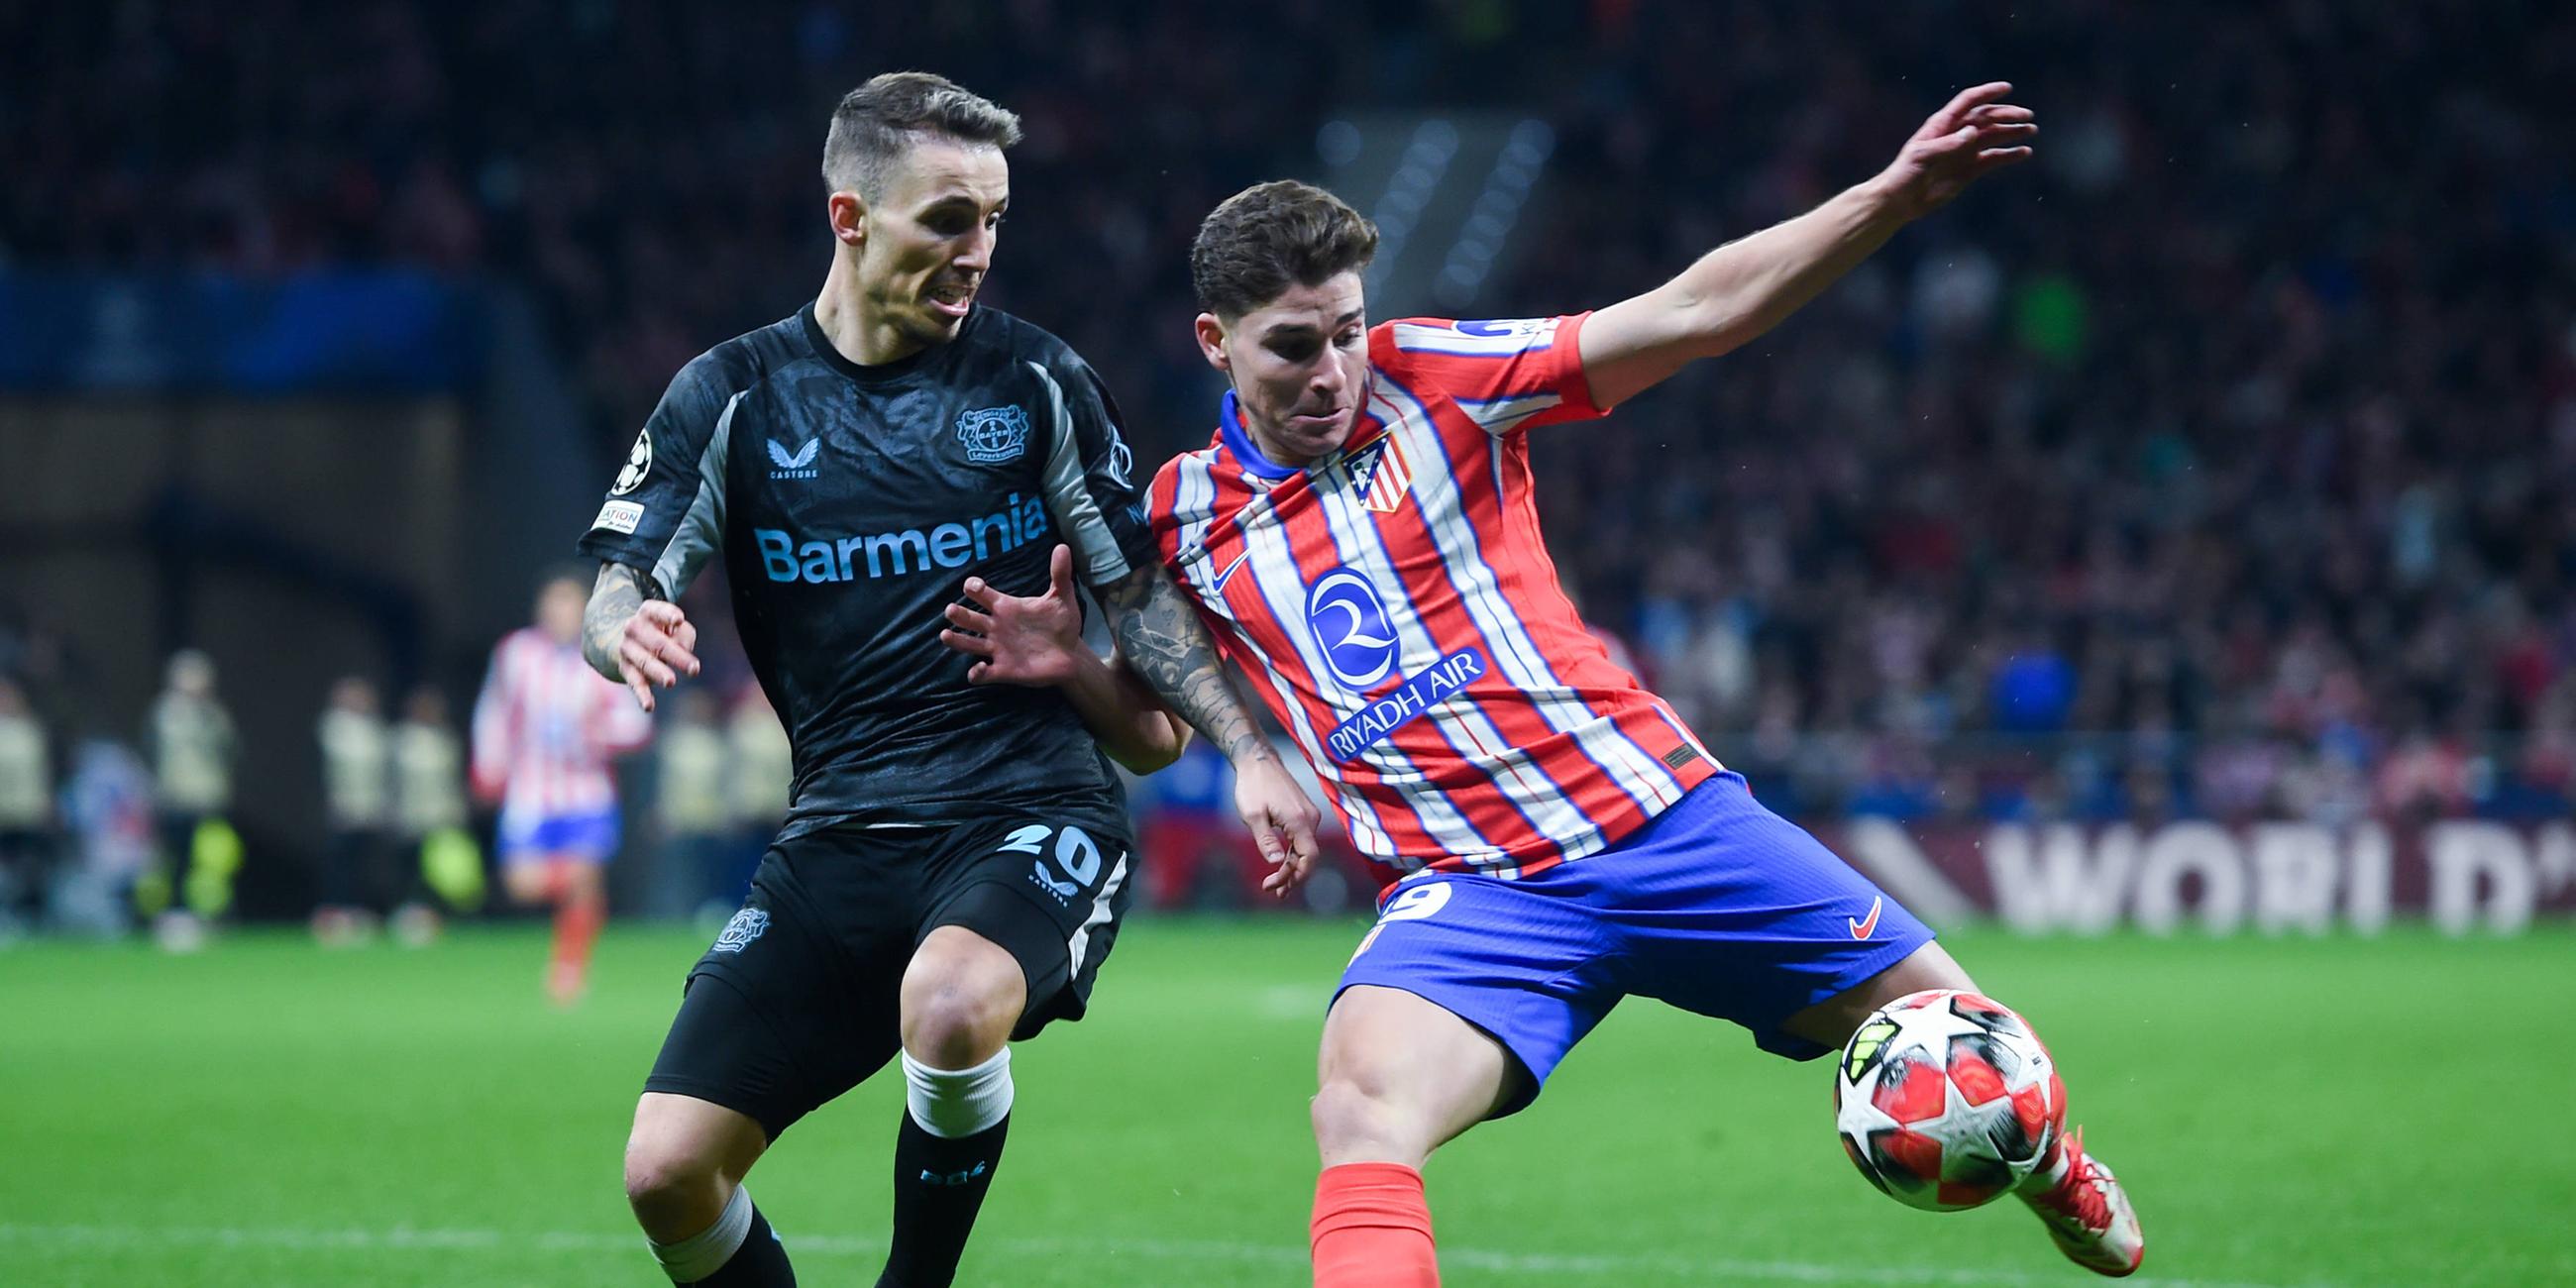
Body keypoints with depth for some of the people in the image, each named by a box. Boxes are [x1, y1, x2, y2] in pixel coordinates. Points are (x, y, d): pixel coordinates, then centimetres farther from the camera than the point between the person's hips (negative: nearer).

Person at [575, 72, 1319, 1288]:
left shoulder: (1034, 379, 4)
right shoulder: (732, 396, 4)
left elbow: (1144, 595, 11)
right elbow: (617, 594, 1)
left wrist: (1247, 750, -1)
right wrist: (628, 630, -24)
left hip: (1033, 815, -2)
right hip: (839, 843, 2)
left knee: (952, 1001, -37)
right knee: (667, 1171, -11)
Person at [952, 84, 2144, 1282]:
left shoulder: (1427, 378, -2)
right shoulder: (1184, 517, 4)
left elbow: (1694, 312, -5)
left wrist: (1895, 194, -13)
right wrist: (1072, 663, -6)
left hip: (1665, 815, 0)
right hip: (1471, 891, 0)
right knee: (1361, 1104, -33)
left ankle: (2049, 1164, 41)